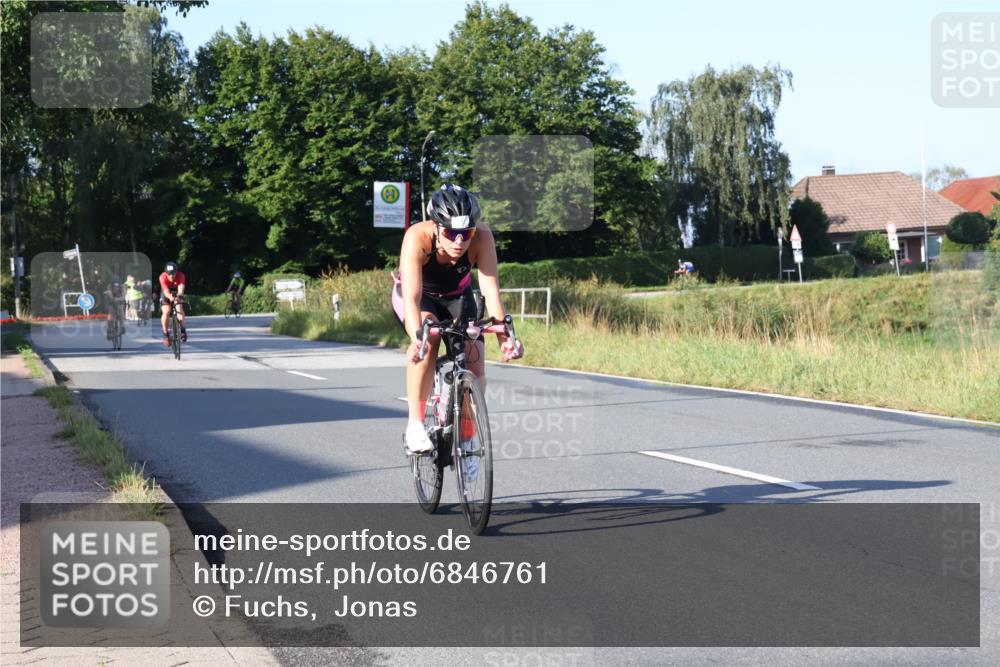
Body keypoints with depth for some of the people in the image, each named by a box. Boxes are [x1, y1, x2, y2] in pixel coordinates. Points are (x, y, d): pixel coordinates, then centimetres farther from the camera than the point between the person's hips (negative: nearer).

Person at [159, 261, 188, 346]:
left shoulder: (180, 276, -29)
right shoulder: (163, 277, -31)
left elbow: (181, 288, -43)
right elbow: (166, 291, -42)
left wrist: (179, 295, -66)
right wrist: (170, 297, -65)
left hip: (177, 294, 1)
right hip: (166, 295, -1)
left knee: (180, 309, -24)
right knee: (166, 312, -22)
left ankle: (182, 330, -8)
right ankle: (165, 334, -10)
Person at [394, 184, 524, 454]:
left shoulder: (482, 237, -32)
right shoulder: (417, 237, -37)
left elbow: (491, 289, -37)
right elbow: (412, 297, -45)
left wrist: (503, 335, -51)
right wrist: (417, 337, -61)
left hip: (457, 297, 3)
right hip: (418, 295, -3)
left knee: (475, 368, -11)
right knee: (429, 337, -35)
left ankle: (466, 439, 14)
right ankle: (414, 425, -27)